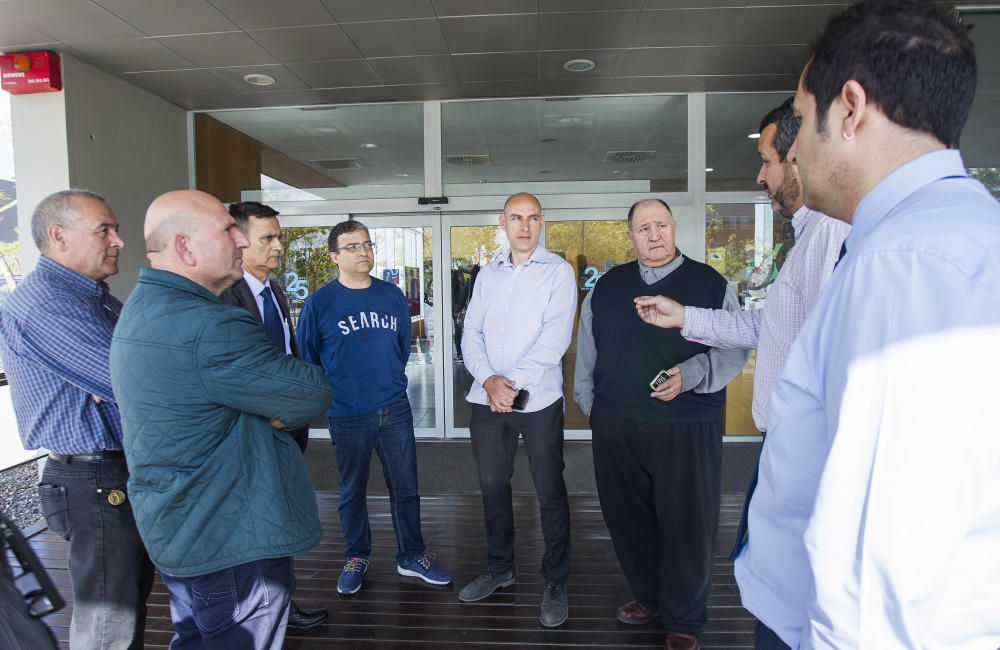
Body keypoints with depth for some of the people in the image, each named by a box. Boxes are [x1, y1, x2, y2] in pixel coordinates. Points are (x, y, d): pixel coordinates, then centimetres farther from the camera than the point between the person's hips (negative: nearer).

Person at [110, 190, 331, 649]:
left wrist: (278, 410, -6)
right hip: (230, 541, -10)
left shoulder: (144, 305, 8)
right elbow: (312, 394, -22)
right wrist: (283, 413, -2)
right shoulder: (207, 326, -28)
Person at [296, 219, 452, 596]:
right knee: (352, 491, 14)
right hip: (346, 416, -2)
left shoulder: (393, 296, 2)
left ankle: (412, 556, 28)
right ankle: (356, 557, 34)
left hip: (395, 409, 3)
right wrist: (329, 394, 7)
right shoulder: (319, 303, -8)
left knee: (405, 486, 10)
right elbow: (307, 357, 2)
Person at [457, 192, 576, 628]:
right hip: (487, 398, 5)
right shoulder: (487, 274, 12)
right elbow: (471, 332, 6)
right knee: (492, 486, 15)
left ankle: (555, 583, 22)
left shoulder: (558, 271, -3)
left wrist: (515, 384, -17)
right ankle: (499, 568, 35)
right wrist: (488, 379, -11)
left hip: (538, 398, -4)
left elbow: (555, 336, -13)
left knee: (550, 493, 5)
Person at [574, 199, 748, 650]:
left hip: (687, 427, -3)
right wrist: (588, 401, 16)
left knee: (687, 524, 5)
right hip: (615, 426, 3)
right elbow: (587, 350, 18)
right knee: (627, 518, 13)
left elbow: (734, 350, 0)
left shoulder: (710, 284, 1)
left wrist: (689, 375, -16)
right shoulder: (607, 287, 10)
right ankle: (649, 597, 36)